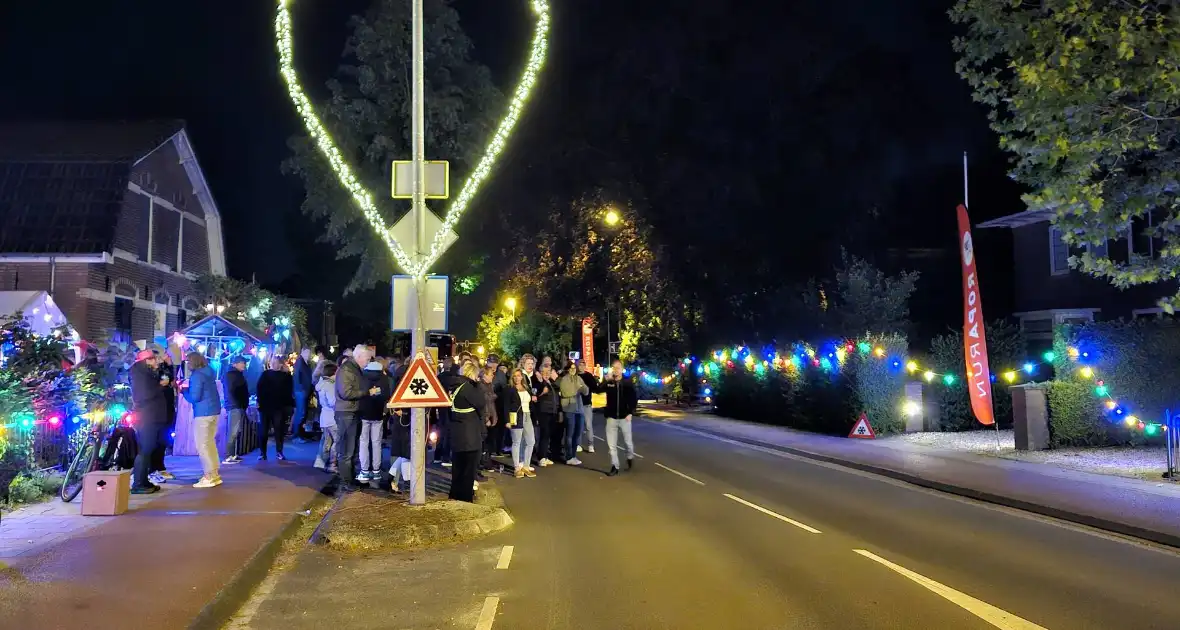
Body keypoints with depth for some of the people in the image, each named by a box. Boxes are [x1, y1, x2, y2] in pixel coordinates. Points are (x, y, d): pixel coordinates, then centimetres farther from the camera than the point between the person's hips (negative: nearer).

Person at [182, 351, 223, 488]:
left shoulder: (197, 375, -14)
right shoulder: (208, 373, 13)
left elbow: (194, 397, -18)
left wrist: (184, 390, 0)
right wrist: (189, 386, 14)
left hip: (203, 413, -9)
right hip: (214, 410, 9)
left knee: (202, 445, -5)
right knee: (210, 442, 14)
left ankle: (209, 477, -7)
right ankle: (215, 474, 15)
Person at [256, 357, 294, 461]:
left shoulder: (286, 376, 4)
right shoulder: (265, 375, 6)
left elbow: (289, 392, 3)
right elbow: (259, 389, 2)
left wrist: (289, 405, -4)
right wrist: (259, 402, -8)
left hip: (279, 408, -1)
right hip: (265, 406, 1)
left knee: (279, 430, 2)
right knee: (263, 430, 2)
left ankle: (279, 452, 9)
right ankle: (262, 453, 6)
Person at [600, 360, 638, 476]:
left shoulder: (628, 382, -4)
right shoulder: (608, 382, -1)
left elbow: (634, 398, -2)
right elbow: (598, 389, -17)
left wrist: (630, 413, -10)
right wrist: (606, 380, -29)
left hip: (624, 417, -1)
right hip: (611, 417, 1)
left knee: (628, 441, 11)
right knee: (611, 445, 2)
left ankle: (630, 457, 39)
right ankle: (614, 467, 11)